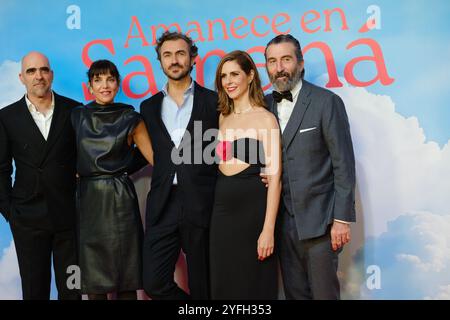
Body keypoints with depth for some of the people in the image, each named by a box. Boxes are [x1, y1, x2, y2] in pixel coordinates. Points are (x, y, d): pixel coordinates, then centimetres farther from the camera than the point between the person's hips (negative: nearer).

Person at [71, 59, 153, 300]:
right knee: (93, 277, 7)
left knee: (126, 279, 3)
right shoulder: (77, 116, 8)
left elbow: (155, 158, -1)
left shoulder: (130, 119, 2)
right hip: (89, 199, 2)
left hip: (120, 199, -2)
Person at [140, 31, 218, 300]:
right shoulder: (150, 107, 14)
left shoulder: (213, 101, 3)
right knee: (154, 284, -1)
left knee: (202, 286, 7)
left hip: (202, 204, -3)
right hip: (163, 206, 3)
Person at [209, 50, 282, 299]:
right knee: (223, 284, 12)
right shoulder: (223, 117, 12)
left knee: (252, 285, 6)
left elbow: (274, 177, -13)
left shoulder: (265, 118, -8)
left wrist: (268, 229, -18)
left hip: (253, 209, -6)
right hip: (222, 209, 6)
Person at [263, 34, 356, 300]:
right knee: (294, 292, 13)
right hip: (283, 219, 4)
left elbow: (343, 165, -9)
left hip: (319, 220, -4)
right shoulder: (264, 105, 8)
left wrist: (342, 218, -12)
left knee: (324, 292, 5)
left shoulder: (326, 102, -7)